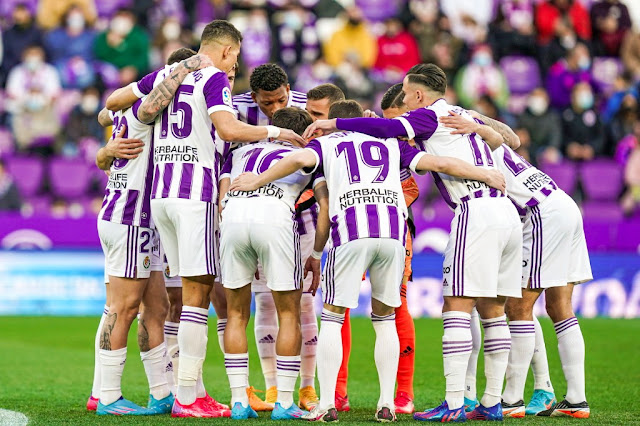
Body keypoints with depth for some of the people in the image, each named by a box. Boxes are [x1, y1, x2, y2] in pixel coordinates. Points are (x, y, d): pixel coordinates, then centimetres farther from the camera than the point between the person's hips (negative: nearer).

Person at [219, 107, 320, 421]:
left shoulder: (240, 151, 34)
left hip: (233, 216, 3)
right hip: (275, 216, -2)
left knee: (236, 315, 15)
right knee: (289, 315, 10)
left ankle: (239, 401, 10)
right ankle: (284, 403, 7)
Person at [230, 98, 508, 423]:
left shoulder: (325, 144, 22)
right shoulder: (390, 144, 28)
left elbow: (301, 159, 1)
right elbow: (438, 163, 22)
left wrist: (258, 180, 10)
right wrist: (485, 175, 30)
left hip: (351, 233, -2)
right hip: (393, 231, 3)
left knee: (332, 318, 7)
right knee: (385, 319, 16)